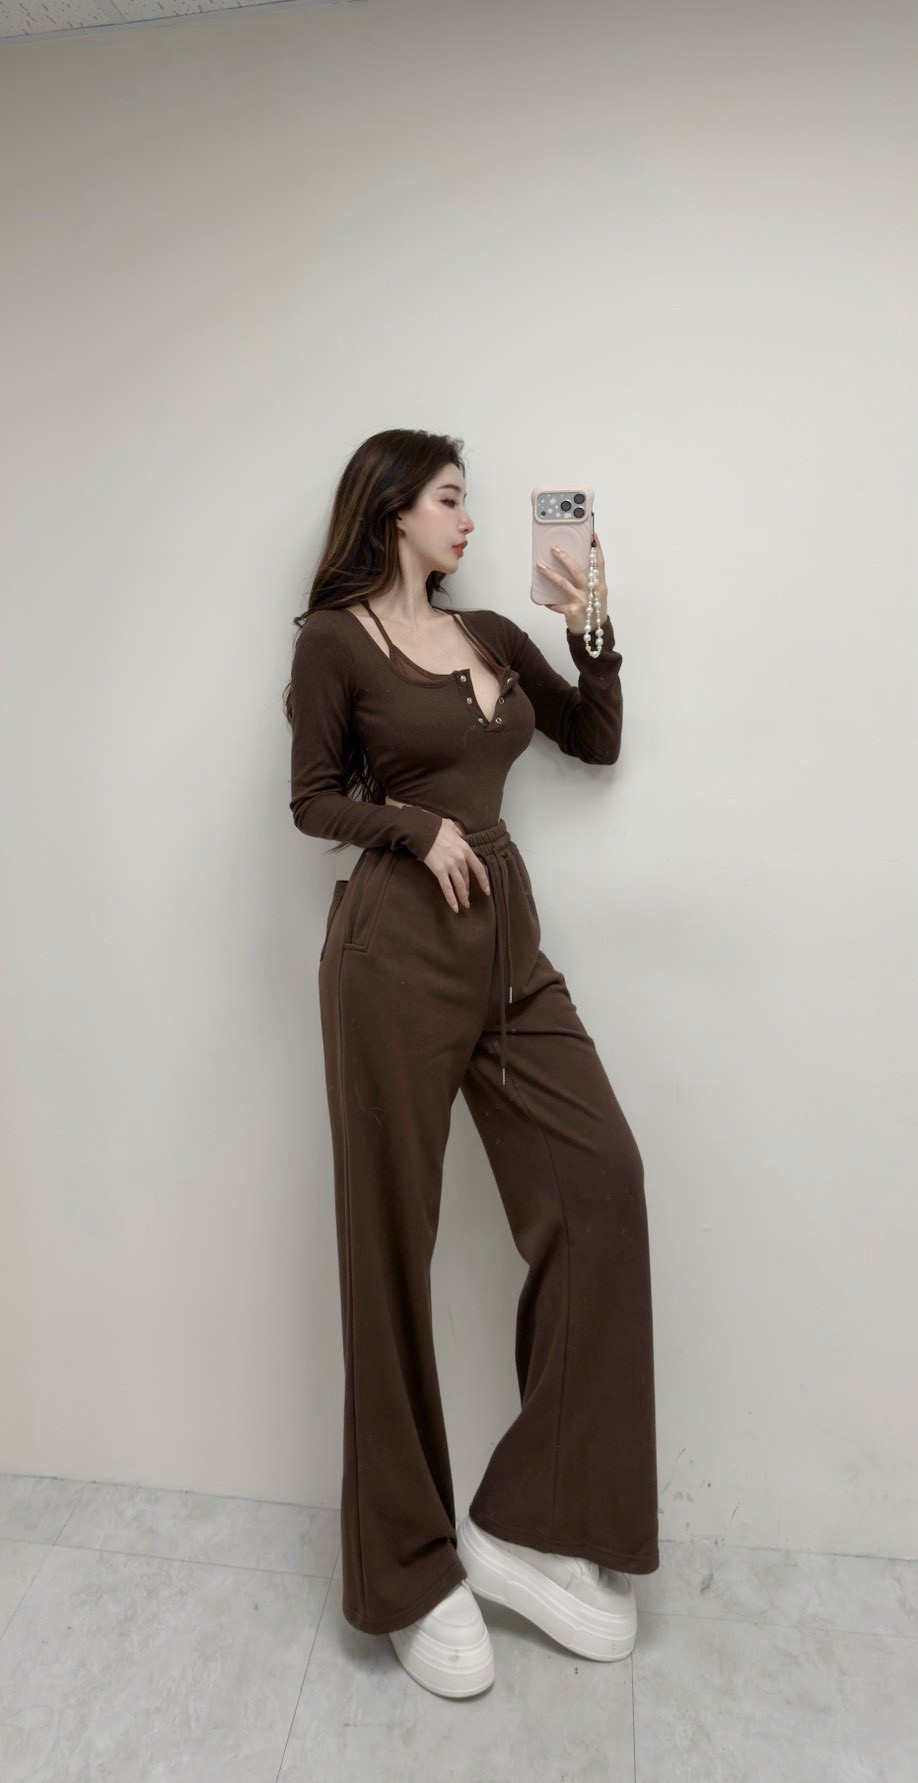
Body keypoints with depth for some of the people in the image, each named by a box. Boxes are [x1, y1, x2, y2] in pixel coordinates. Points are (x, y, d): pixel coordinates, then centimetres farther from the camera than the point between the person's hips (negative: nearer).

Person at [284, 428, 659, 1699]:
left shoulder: (495, 635, 18)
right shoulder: (335, 638, 2)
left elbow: (598, 742, 19)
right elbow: (314, 799, 2)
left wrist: (591, 630, 7)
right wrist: (418, 826, -14)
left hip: (511, 942, 6)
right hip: (396, 947, -6)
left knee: (599, 1181, -5)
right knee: (393, 1238, 1)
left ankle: (529, 1526, 11)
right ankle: (409, 1573, 20)